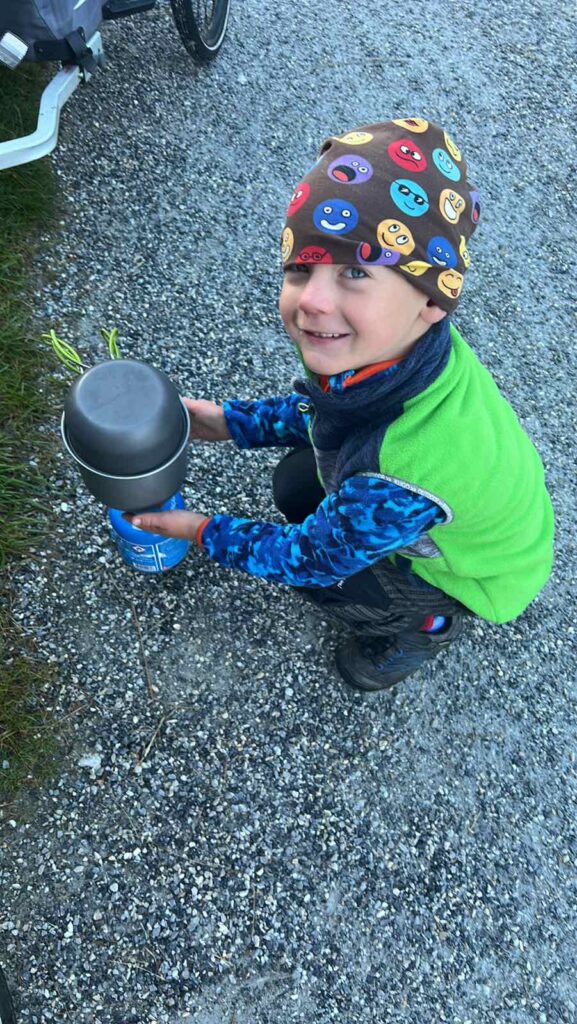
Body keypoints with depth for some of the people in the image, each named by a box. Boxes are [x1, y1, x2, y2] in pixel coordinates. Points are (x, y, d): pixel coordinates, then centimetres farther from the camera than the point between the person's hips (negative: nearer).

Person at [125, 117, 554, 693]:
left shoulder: (405, 473, -46)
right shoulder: (397, 345, -25)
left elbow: (310, 557, -27)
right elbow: (327, 406, -1)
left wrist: (203, 532, -14)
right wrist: (230, 422, -6)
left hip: (483, 577, -6)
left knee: (315, 568, -13)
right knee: (295, 485, 0)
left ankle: (430, 623, 14)